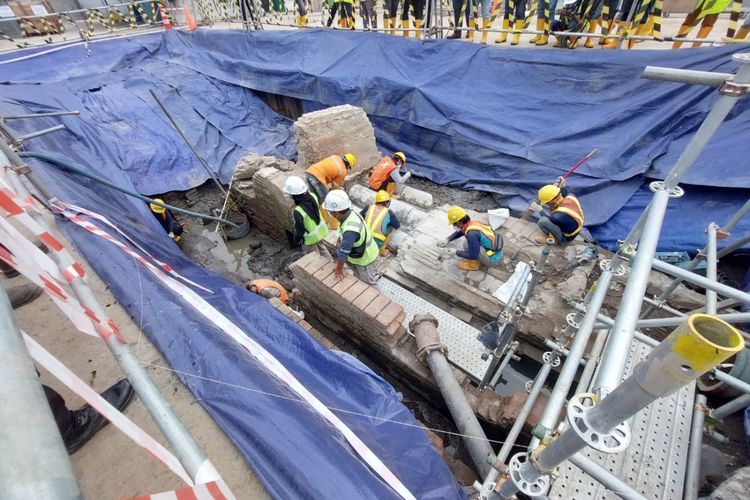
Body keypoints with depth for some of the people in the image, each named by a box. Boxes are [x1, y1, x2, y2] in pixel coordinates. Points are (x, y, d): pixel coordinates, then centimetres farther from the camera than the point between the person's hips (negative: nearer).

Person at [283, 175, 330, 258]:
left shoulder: (298, 212, -37)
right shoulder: (312, 196, -20)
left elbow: (299, 229, -22)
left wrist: (296, 239, -4)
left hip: (310, 237, -7)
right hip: (320, 230, 7)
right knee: (321, 247, 31)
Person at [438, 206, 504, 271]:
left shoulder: (472, 234, -30)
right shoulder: (473, 223, -3)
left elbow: (473, 255, -26)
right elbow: (460, 232, 18)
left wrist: (457, 253, -13)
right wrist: (448, 240, 10)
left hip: (492, 259, -9)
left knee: (467, 245, -20)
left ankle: (473, 264, 2)